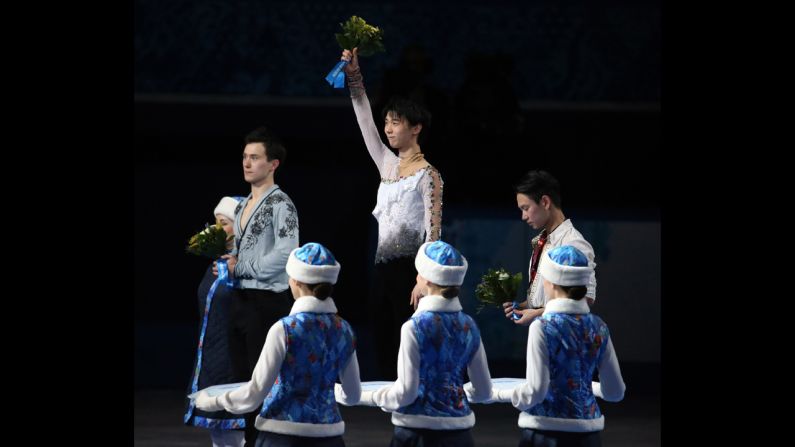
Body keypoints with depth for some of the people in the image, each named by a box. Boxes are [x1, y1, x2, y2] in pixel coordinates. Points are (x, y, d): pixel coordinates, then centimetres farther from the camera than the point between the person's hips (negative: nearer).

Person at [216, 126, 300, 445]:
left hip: (268, 301, -9)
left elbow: (286, 253, -22)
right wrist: (229, 263, 6)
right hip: (242, 299, 9)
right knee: (243, 378, 11)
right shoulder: (243, 206, 17)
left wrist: (241, 268, -15)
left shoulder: (280, 204, -11)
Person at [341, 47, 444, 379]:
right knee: (386, 350, 6)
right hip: (384, 267, 8)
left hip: (410, 268, -8)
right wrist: (354, 77, 4)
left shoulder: (427, 174, -7)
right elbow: (366, 125, 13)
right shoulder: (388, 165, 14)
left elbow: (433, 230, -12)